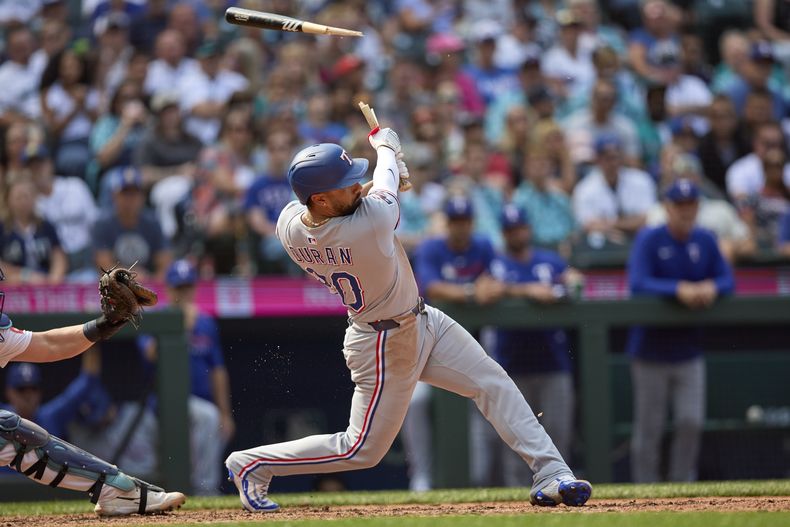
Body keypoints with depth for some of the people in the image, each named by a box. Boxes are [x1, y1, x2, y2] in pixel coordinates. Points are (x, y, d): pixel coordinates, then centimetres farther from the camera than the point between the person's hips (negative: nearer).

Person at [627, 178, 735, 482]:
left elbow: (728, 279, 3)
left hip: (689, 351, 4)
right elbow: (638, 283, -22)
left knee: (691, 423, 0)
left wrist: (712, 287, -20)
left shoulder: (705, 241, 5)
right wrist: (679, 289, -33)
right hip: (651, 351, -4)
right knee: (649, 429, 2)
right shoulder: (649, 240, -10)